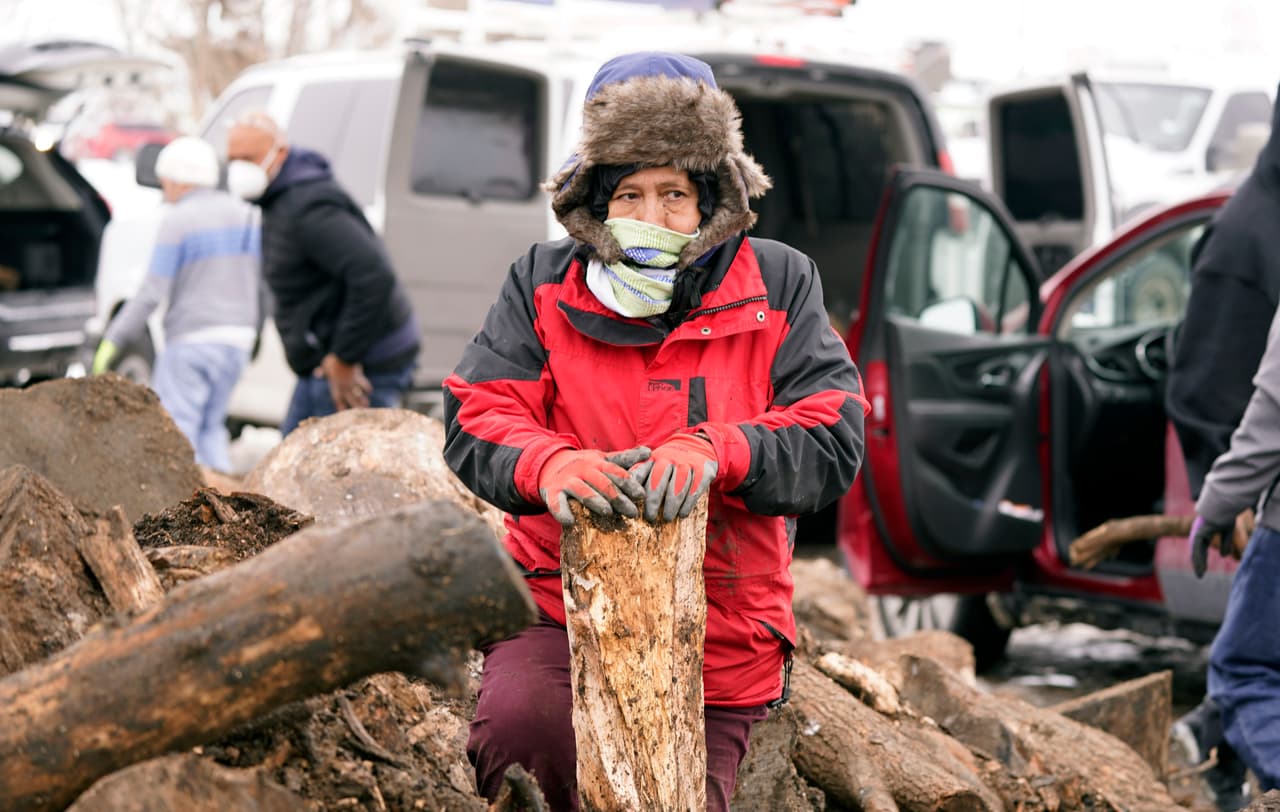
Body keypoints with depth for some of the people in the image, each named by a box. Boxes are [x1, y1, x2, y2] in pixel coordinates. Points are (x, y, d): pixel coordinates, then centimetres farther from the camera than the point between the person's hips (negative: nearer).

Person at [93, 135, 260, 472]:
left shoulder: (177, 221, -9)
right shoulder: (244, 215, 10)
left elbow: (152, 293, -12)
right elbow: (260, 282, 14)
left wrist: (114, 340, -6)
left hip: (192, 340, -7)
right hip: (238, 338, 7)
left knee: (176, 428, -3)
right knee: (210, 425, 17)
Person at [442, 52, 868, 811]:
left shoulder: (780, 285, 1)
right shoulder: (543, 286, 3)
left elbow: (834, 440, -9)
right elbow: (475, 421, -6)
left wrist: (713, 451, -28)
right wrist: (548, 465, -30)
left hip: (721, 634, 1)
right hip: (564, 600, -1)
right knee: (519, 716, -31)